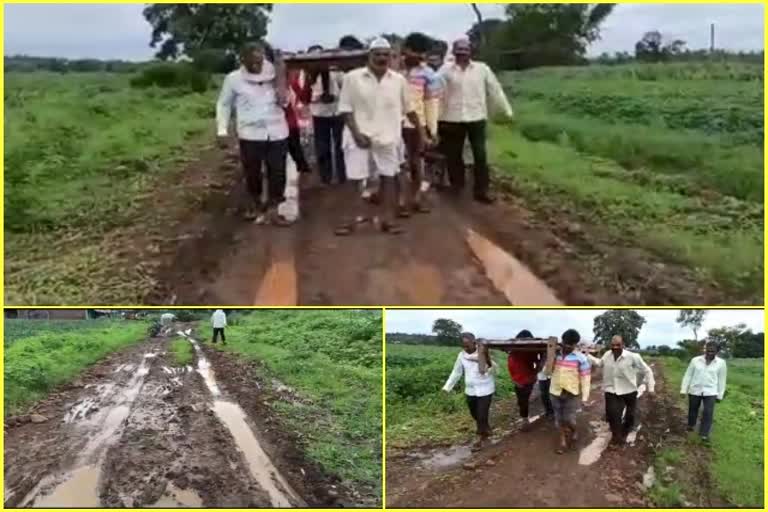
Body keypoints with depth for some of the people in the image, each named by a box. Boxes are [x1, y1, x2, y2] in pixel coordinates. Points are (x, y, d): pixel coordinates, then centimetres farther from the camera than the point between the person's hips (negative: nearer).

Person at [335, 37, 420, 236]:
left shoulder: (399, 80, 5)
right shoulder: (352, 78, -3)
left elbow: (408, 109, 12)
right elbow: (346, 108, -4)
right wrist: (357, 133, -13)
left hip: (387, 138, 3)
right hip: (360, 137, -2)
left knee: (388, 177, 6)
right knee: (356, 180, 0)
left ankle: (387, 219, 14)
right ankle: (354, 218, 9)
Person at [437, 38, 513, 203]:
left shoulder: (482, 69, 2)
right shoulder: (446, 69, -1)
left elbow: (495, 89, 7)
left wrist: (507, 110, 9)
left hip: (476, 117, 0)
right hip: (452, 118, 0)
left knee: (480, 155, -1)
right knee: (453, 154, 10)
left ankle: (481, 190, 7)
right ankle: (456, 184, 30)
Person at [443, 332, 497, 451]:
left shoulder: (484, 353, -16)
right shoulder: (462, 355, -2)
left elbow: (495, 370, -21)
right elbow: (456, 372, 8)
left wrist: (489, 363, -43)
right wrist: (447, 387, 3)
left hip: (485, 390, -5)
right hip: (470, 390, 5)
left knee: (482, 416, -3)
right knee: (475, 415, 16)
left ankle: (480, 439, 16)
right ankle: (486, 431, 42)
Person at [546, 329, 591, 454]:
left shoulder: (581, 358, -9)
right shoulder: (555, 355, 2)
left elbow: (585, 377, -7)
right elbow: (548, 371, 6)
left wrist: (585, 396, -10)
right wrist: (550, 357, -9)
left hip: (572, 394, -4)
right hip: (556, 392, 4)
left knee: (569, 419, -4)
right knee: (559, 419, 10)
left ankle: (573, 433, 27)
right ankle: (563, 441, 25)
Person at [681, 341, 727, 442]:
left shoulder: (721, 363, -3)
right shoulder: (695, 360, -4)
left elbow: (721, 380, 3)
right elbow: (688, 375, 1)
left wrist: (720, 395, 5)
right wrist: (683, 390, -1)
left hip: (710, 392, -1)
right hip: (695, 390, 1)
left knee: (708, 412, -10)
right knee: (693, 409, 16)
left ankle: (704, 434, -2)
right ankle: (691, 425, 41)